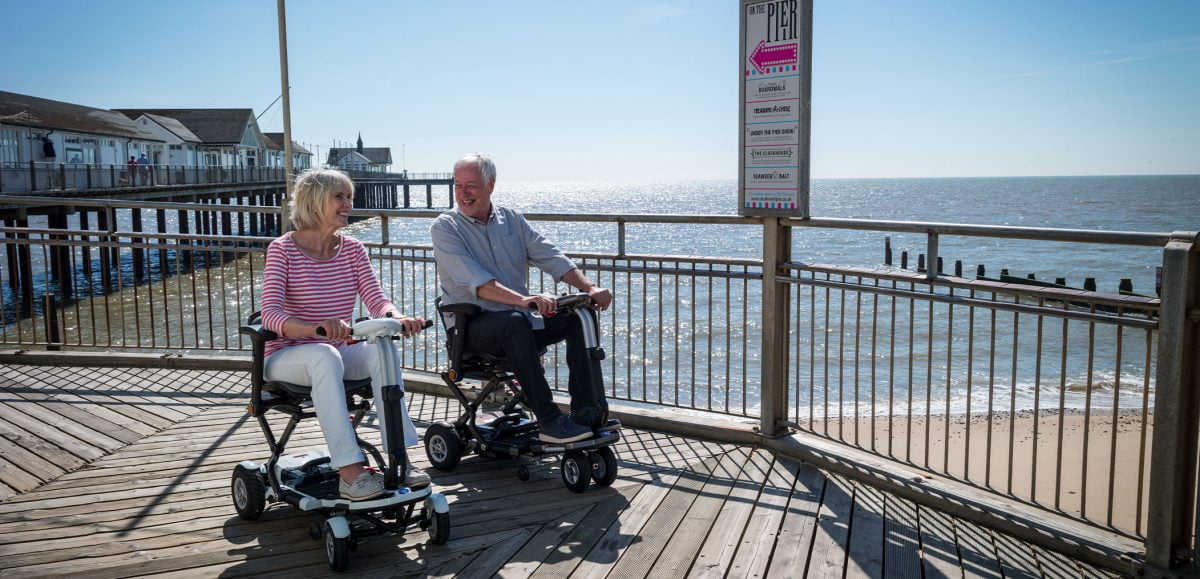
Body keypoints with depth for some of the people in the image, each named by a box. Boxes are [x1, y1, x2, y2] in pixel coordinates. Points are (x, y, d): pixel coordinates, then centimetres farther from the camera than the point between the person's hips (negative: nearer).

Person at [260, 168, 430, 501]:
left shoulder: (352, 249, 5)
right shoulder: (283, 249, -9)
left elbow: (377, 300, -4)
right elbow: (271, 314, -22)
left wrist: (397, 318, -30)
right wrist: (316, 329, -43)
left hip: (333, 353, 4)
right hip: (286, 357, -4)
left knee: (380, 350, -29)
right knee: (325, 355, -38)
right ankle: (350, 472, -41)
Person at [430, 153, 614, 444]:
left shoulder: (511, 220, 12)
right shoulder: (445, 228, -5)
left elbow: (550, 257, 6)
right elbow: (476, 281, -21)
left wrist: (590, 287, -10)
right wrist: (522, 300, -35)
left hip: (519, 317, 6)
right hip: (472, 327, -6)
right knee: (515, 321, -36)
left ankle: (587, 411, -14)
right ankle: (550, 422, -35)